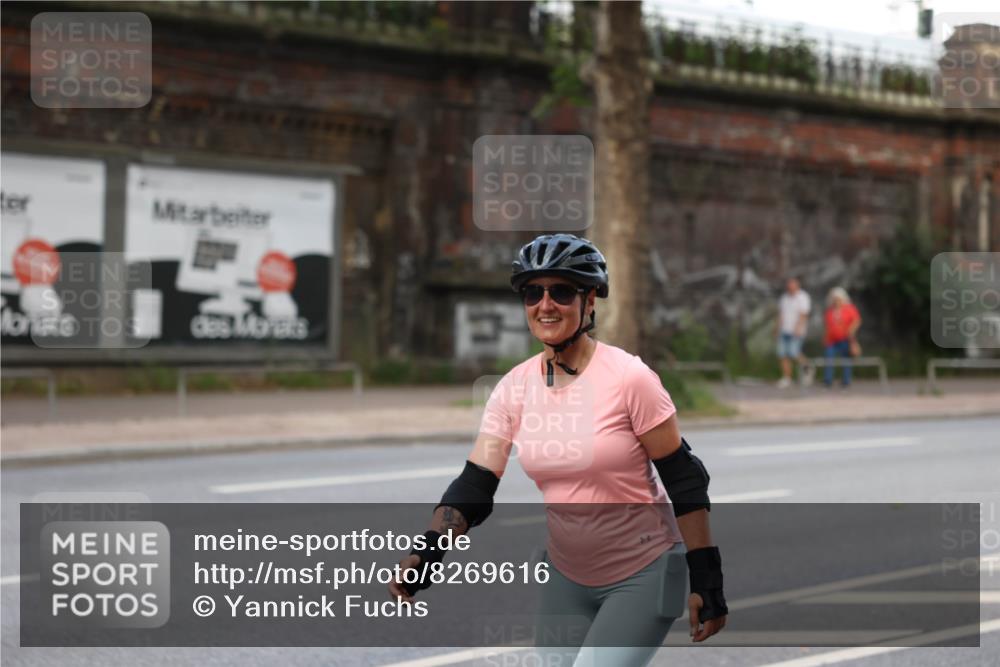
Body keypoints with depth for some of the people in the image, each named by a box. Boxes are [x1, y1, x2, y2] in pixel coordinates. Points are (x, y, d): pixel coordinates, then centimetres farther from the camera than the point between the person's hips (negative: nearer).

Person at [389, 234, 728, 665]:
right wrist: (427, 552, -24)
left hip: (645, 574, -5)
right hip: (568, 576, 5)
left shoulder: (629, 377, -17)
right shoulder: (514, 387, -4)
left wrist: (706, 581, -12)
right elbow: (474, 485, -7)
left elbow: (684, 481, -12)